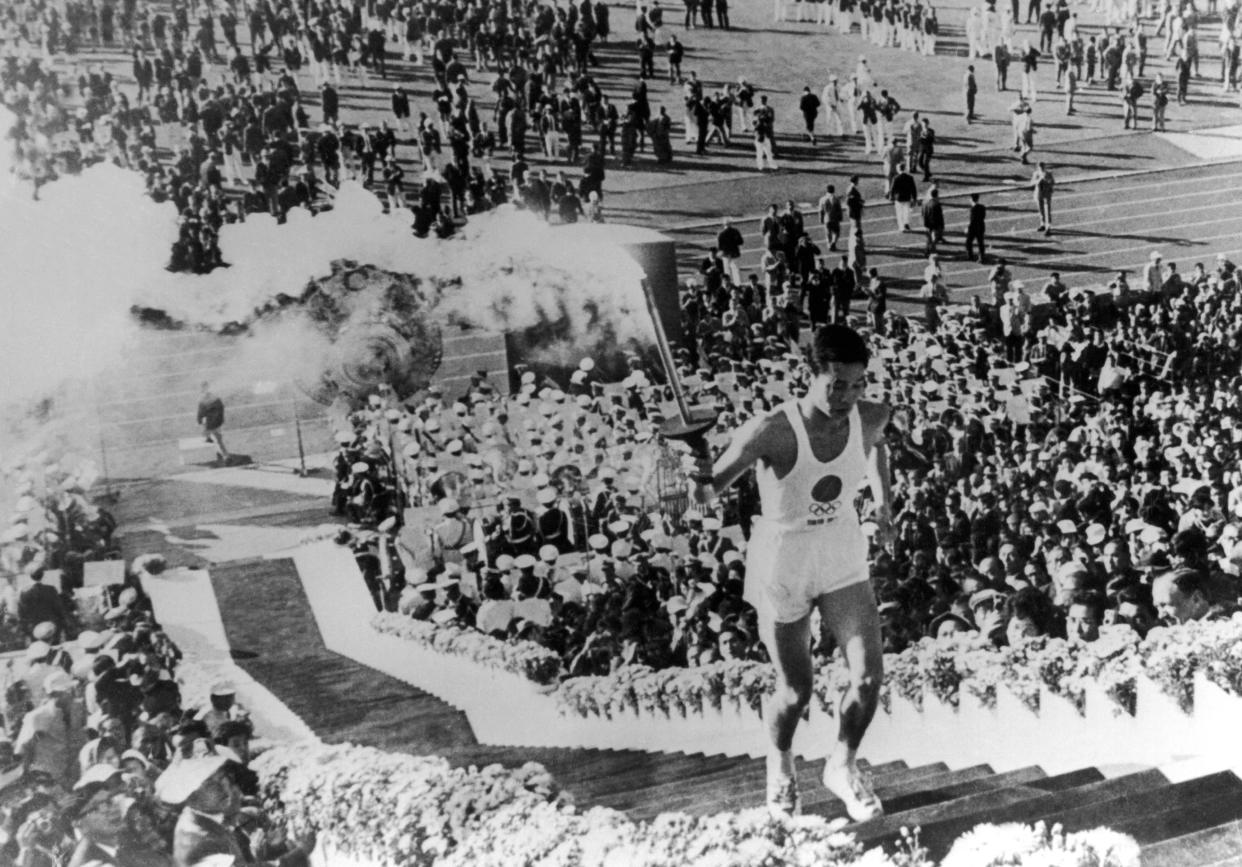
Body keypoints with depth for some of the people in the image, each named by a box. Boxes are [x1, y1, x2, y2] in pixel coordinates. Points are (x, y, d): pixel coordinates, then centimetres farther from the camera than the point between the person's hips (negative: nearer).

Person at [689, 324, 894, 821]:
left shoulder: (871, 419, -13)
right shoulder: (773, 432, -29)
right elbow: (711, 487, -31)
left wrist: (883, 500, 13)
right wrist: (703, 485, -53)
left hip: (844, 562, 4)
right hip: (782, 569, -4)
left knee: (869, 676, -4)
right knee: (796, 690, 10)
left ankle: (843, 766, 28)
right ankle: (780, 762, 46)